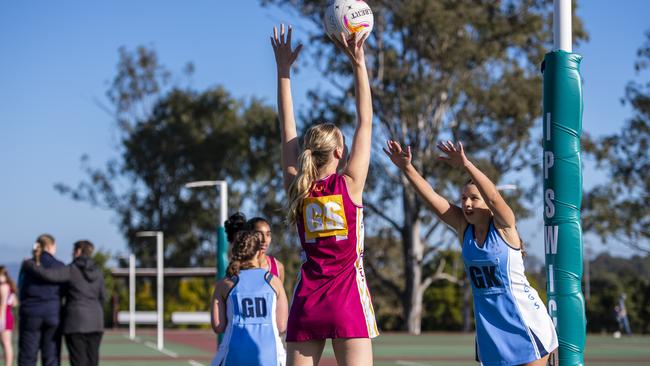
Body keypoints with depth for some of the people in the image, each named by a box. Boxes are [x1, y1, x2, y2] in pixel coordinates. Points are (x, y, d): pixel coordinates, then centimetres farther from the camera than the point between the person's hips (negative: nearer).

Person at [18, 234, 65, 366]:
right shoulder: (59, 266, 0)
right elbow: (63, 291, 3)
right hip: (53, 314, 0)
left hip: (30, 315, 0)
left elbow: (21, 292, 5)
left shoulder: (26, 265, 1)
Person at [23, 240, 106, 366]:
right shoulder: (97, 272, 8)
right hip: (95, 322, 5)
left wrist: (29, 265, -3)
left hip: (75, 322, -5)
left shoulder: (71, 270, -8)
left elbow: (47, 274, -18)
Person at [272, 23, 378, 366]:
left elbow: (287, 131, 11)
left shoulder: (297, 187, 5)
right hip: (347, 298, -4)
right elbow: (365, 122, 0)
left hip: (306, 299, 4)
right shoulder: (349, 183, -4)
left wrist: (283, 69, 13)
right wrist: (358, 64, 2)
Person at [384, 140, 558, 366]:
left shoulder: (504, 226, -12)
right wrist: (407, 168, -21)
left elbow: (493, 197, -31)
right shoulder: (464, 227, 2)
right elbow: (432, 198, -8)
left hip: (522, 318, -6)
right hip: (490, 323, 6)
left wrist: (465, 165, -44)